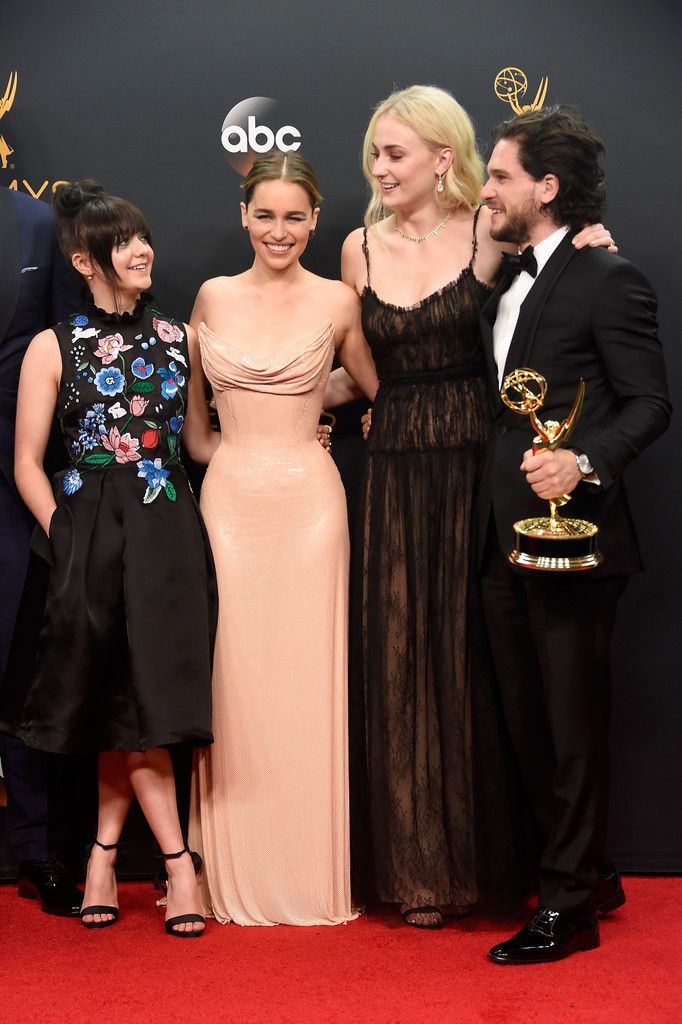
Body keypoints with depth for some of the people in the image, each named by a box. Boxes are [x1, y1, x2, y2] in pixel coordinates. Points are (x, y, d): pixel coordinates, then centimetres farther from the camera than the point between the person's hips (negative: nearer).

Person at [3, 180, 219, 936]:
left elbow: (200, 442, 16)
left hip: (168, 533, 3)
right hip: (92, 536, -3)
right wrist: (64, 535, -7)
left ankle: (105, 853, 16)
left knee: (141, 698, 2)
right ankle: (177, 860, 6)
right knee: (126, 700, -3)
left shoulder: (178, 339, 10)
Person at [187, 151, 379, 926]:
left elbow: (375, 387, 16)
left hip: (308, 497, -1)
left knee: (308, 681, 2)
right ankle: (234, 880, 13)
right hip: (230, 494, 2)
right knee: (233, 680, 3)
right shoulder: (213, 297, 7)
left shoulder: (336, 300, 1)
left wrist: (312, 400, 9)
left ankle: (315, 876, 13)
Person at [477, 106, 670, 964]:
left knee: (572, 724, 1)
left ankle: (567, 906, 12)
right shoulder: (504, 285, 16)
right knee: (528, 721, 15)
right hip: (506, 535, 9)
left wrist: (584, 462, -27)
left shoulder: (607, 281, -8)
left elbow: (648, 403, -12)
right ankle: (587, 873, 30)